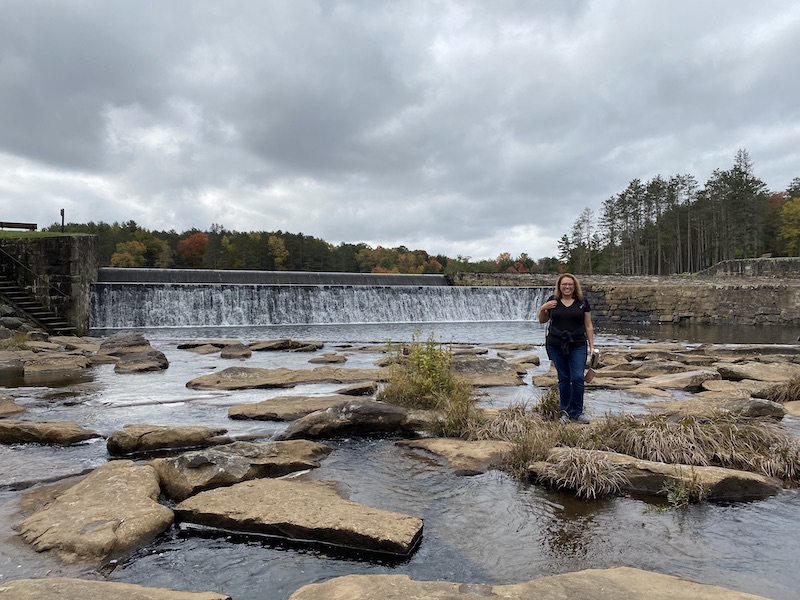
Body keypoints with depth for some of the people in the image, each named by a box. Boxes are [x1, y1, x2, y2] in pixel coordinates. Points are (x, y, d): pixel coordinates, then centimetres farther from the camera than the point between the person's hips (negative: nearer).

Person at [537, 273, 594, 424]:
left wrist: (592, 346, 0)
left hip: (577, 346, 0)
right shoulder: (553, 301, 3)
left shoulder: (582, 302, 4)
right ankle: (565, 412, 17)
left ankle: (576, 413, 6)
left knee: (578, 378, -6)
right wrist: (543, 308, -8)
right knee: (563, 378, 7)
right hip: (556, 346, 0)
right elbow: (542, 320, 11)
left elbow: (588, 326, 6)